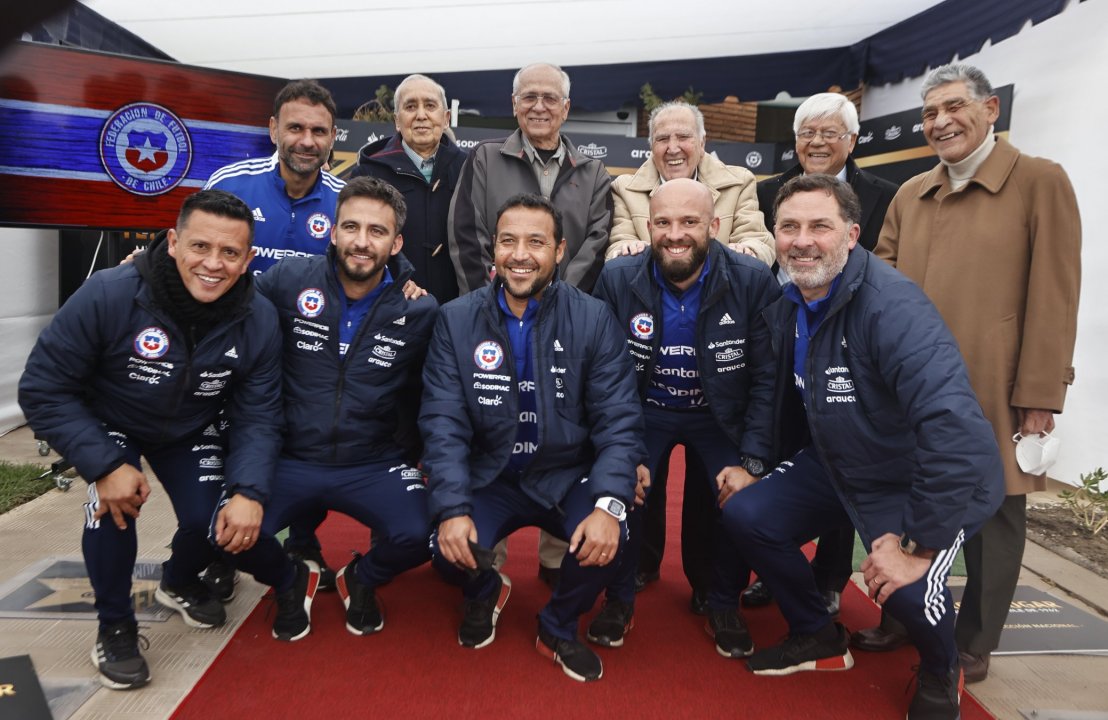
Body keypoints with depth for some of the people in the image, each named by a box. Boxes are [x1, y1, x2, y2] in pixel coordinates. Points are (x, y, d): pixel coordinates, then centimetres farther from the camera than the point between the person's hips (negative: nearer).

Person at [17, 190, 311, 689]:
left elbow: (258, 417, -17)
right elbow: (43, 391, -24)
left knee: (221, 525, -13)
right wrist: (105, 465, -32)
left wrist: (250, 492, -32)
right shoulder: (107, 295, -32)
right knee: (114, 498, -29)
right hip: (106, 425, -2)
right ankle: (115, 625, 0)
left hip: (191, 432, 2)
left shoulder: (259, 321, -23)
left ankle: (178, 581, 28)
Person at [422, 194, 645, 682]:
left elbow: (619, 421, -13)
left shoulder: (593, 320, -8)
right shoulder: (457, 320, -4)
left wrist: (609, 504, -29)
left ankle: (559, 628, 9)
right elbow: (443, 423, -10)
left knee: (608, 538, -28)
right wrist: (452, 508, -24)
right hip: (488, 477, 1)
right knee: (450, 549, -25)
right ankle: (484, 593, 17)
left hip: (568, 477, 0)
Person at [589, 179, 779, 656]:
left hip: (719, 416, 0)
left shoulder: (753, 281, -16)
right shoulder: (617, 279, -13)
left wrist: (751, 461, -16)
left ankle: (724, 605, 10)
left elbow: (767, 377, -11)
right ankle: (619, 598, 7)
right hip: (643, 409, 0)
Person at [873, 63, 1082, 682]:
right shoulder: (910, 194, 13)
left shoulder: (1040, 181, -3)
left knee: (992, 519, 10)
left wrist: (1039, 395, -12)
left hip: (991, 394, -4)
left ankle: (975, 643, 28)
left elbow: (1053, 297, -8)